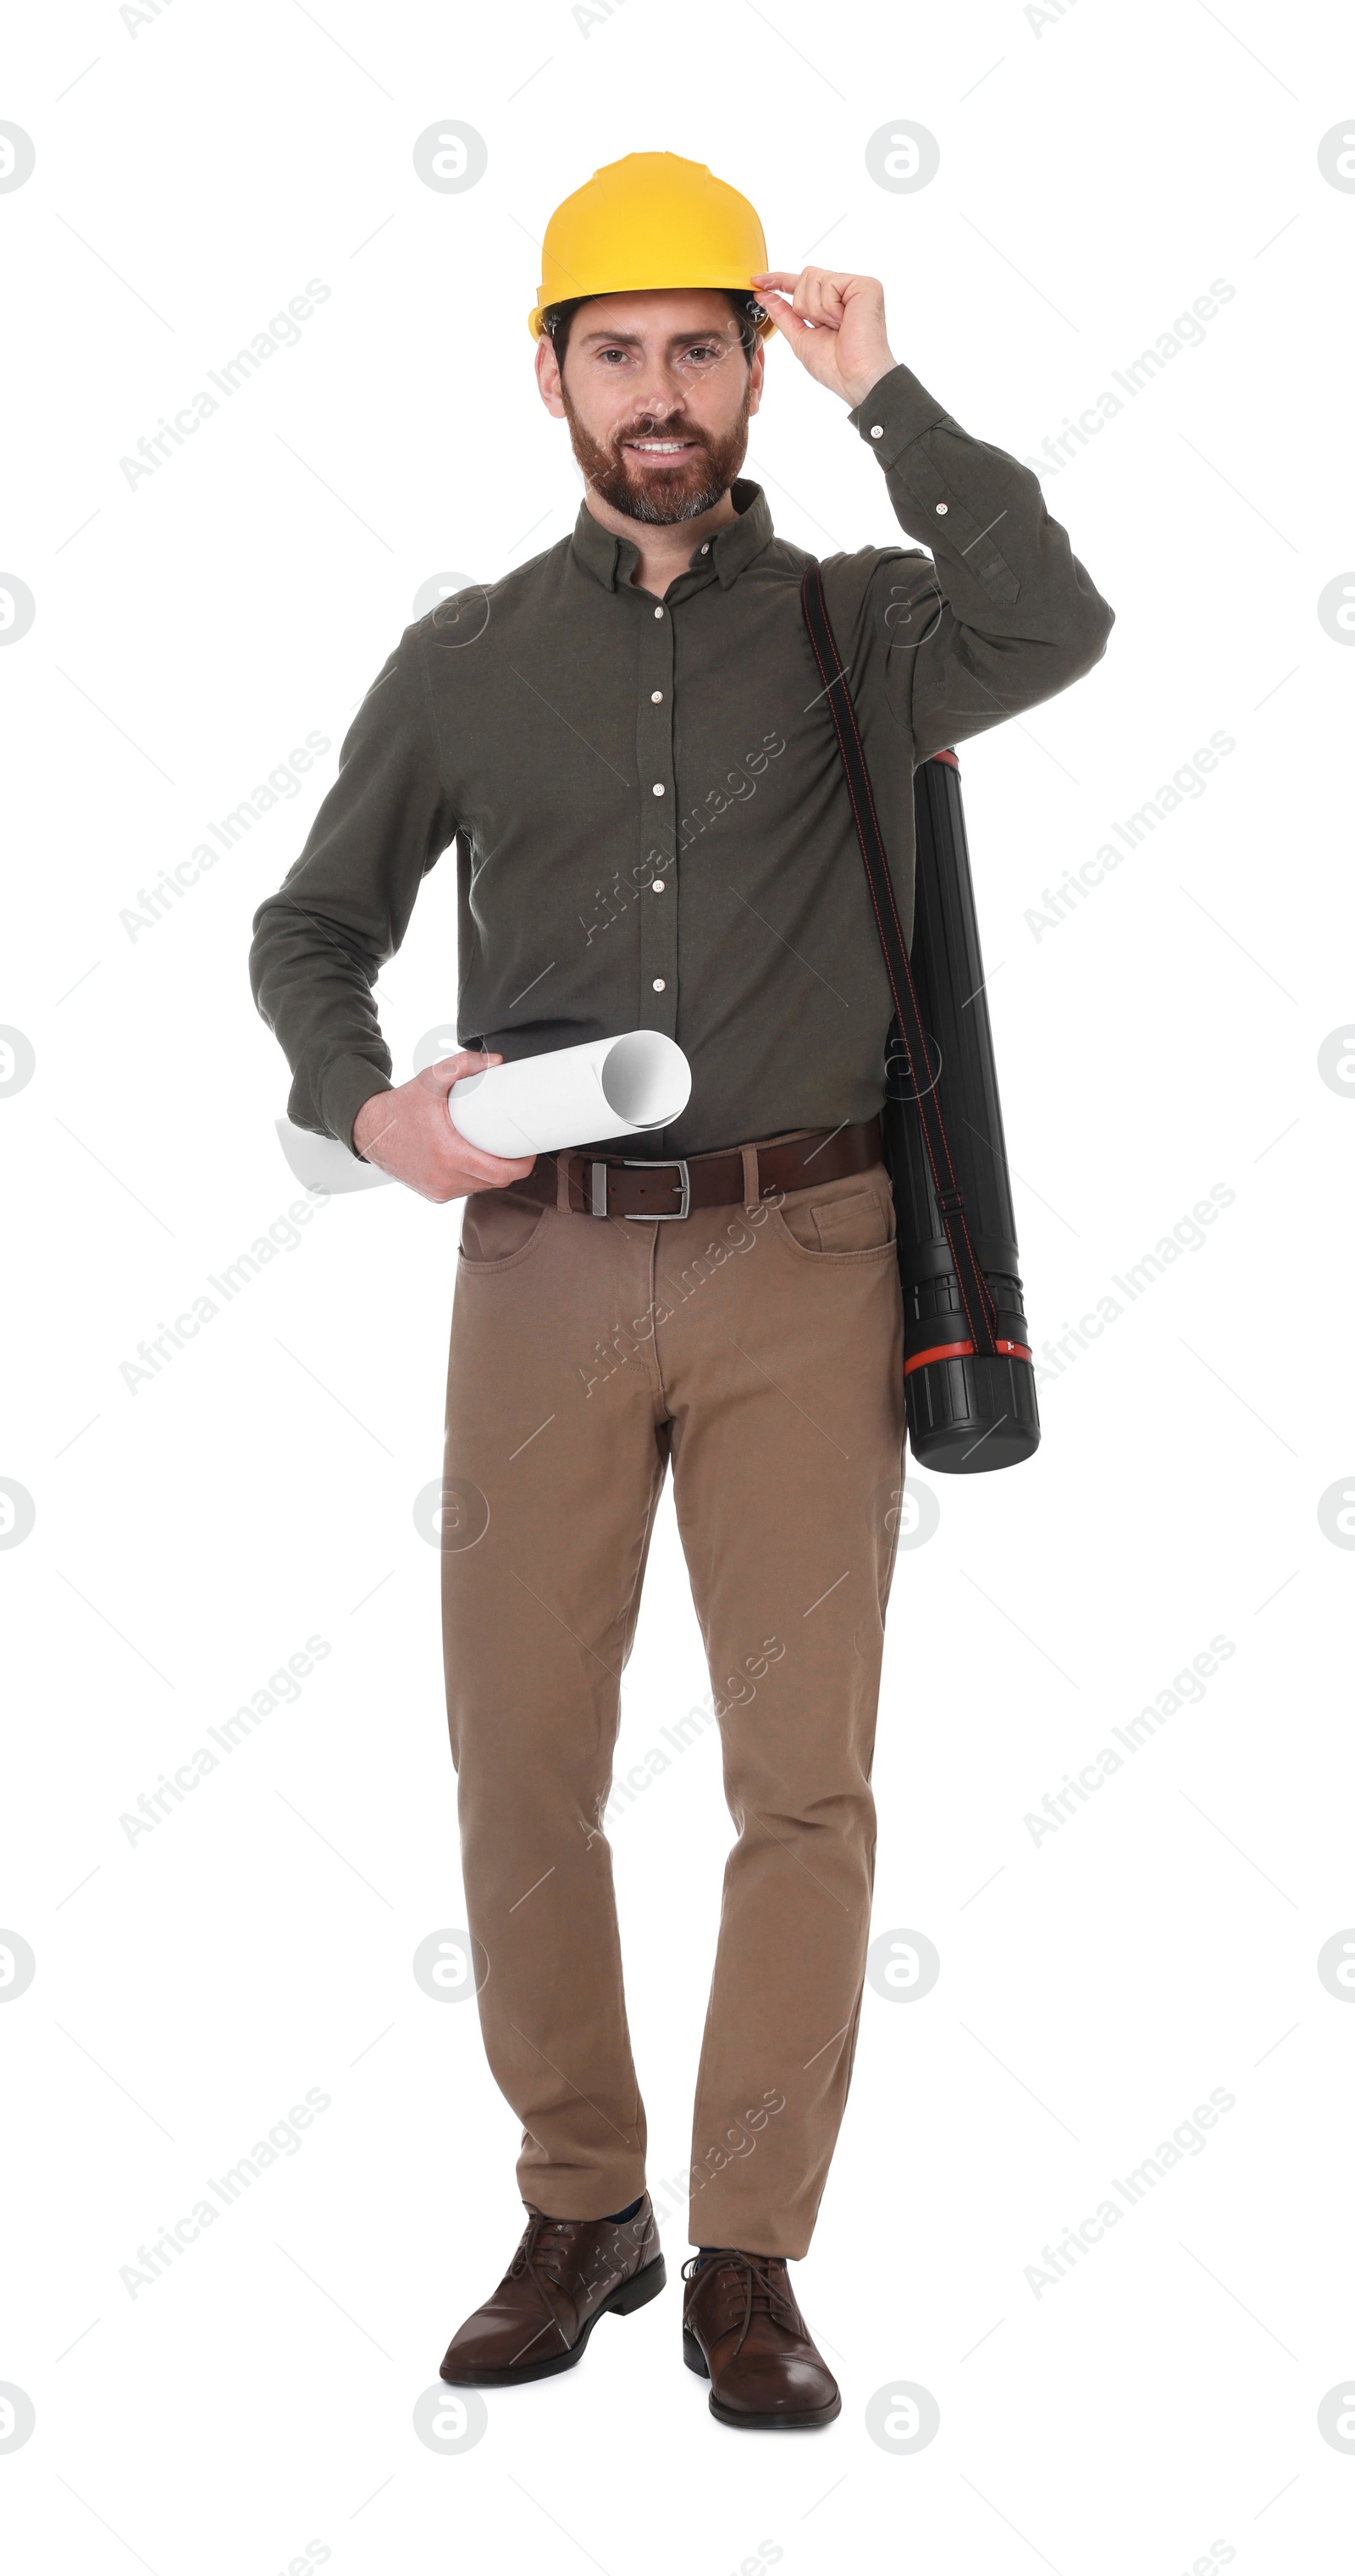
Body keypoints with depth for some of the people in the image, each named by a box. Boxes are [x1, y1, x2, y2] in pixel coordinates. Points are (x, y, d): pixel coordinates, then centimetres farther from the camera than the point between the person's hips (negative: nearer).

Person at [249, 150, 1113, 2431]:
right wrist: (364, 1103, -5)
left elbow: (1053, 630, -16)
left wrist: (884, 396, -13)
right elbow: (310, 928, 14)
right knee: (521, 1761, 3)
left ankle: (750, 2258, 12)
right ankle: (577, 2214, 21)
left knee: (804, 1775, 0)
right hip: (541, 1262, 1)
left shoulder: (850, 626, 5)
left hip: (799, 1260, -1)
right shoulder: (465, 661, 10)